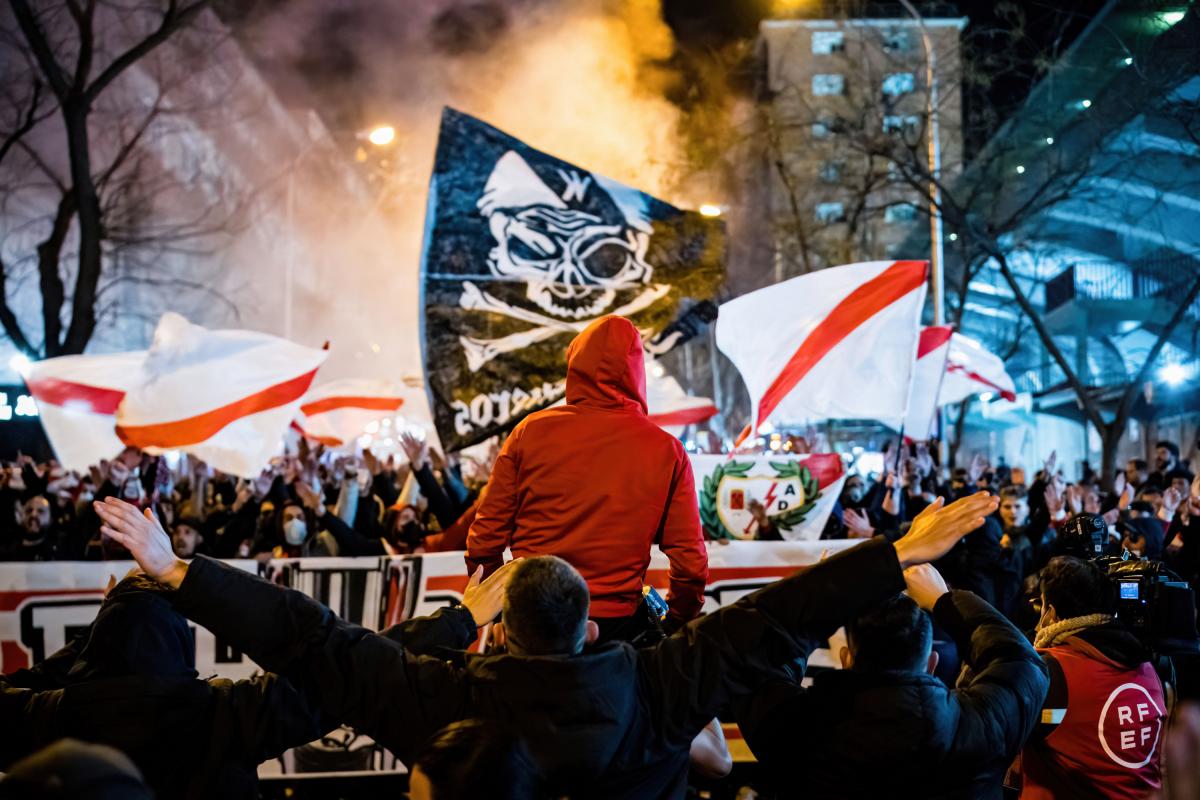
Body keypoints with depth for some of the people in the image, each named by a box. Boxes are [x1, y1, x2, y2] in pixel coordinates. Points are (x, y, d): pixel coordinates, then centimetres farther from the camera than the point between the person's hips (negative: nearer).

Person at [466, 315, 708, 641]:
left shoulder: (531, 431, -4)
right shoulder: (668, 451, -4)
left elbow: (484, 538, -1)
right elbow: (691, 561, -2)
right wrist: (677, 625, 15)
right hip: (616, 622, 0)